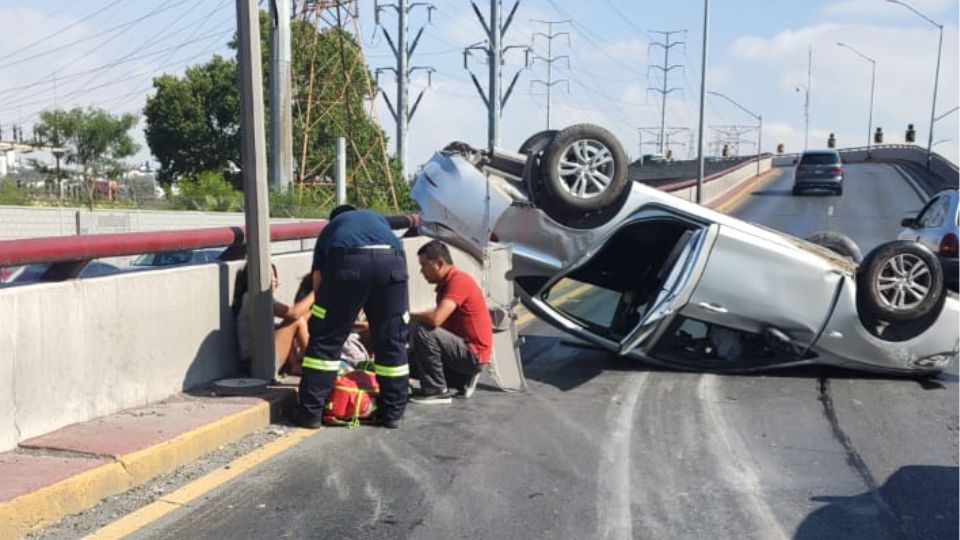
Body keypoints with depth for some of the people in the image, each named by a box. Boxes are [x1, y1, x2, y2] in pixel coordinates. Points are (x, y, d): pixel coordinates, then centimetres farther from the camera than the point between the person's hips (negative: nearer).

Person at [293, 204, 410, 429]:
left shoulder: (330, 228, 36)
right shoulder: (378, 218, 41)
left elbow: (318, 279, 26)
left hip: (346, 263, -1)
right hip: (391, 262, 2)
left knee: (325, 339, 11)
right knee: (392, 341, 13)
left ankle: (310, 411, 14)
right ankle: (393, 412, 21)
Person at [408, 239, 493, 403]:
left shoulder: (458, 280, -20)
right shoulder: (446, 283, 12)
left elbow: (435, 319, -32)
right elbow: (439, 321, 16)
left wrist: (409, 316, -14)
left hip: (473, 354, -10)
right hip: (464, 350, 10)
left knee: (422, 331, -24)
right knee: (412, 358, 14)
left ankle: (436, 391, -13)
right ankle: (463, 380, 10)